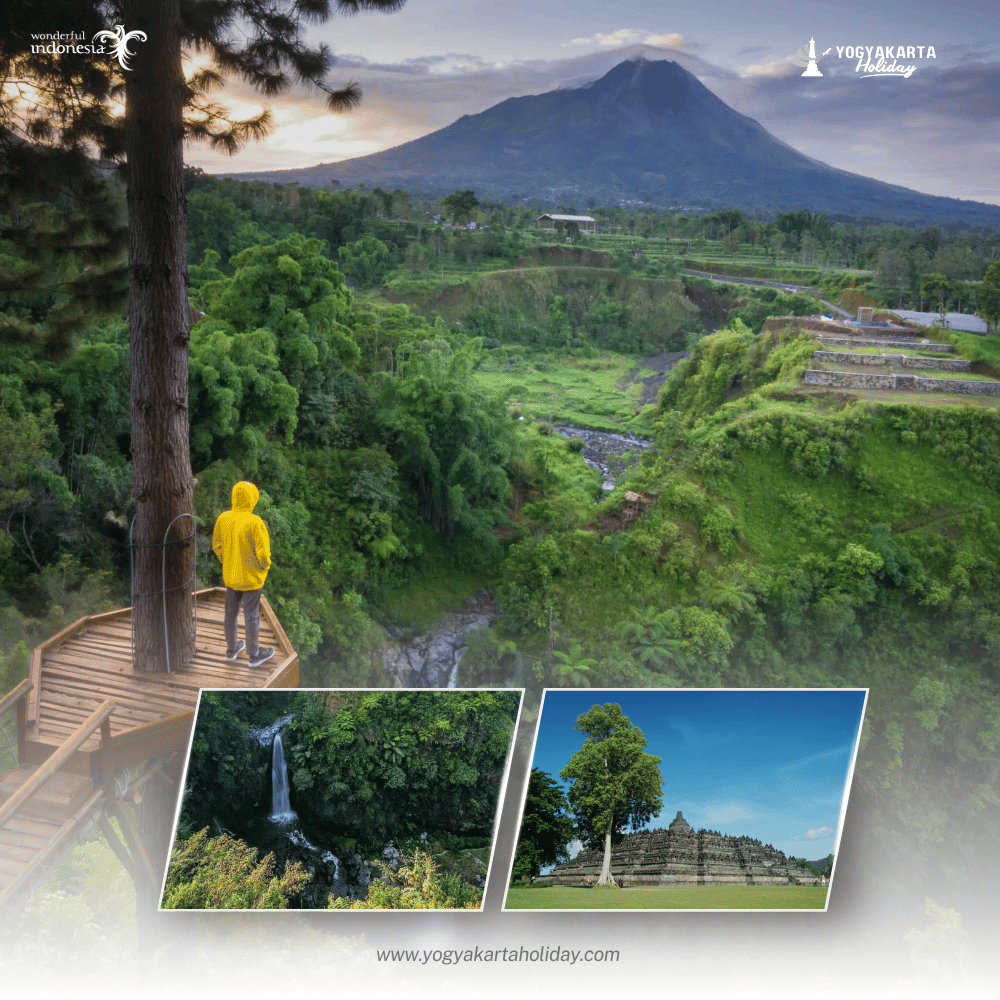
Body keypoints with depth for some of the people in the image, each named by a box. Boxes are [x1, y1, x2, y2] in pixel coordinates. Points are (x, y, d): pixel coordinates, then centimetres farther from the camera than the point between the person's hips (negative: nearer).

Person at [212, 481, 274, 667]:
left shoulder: (223, 519, -7)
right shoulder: (255, 523, -24)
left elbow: (216, 546, 5)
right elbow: (262, 552, -20)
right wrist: (264, 566, 0)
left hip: (230, 576, 5)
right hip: (251, 578, -5)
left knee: (231, 613, 19)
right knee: (251, 615, 8)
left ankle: (231, 650, 35)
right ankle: (254, 654, 22)